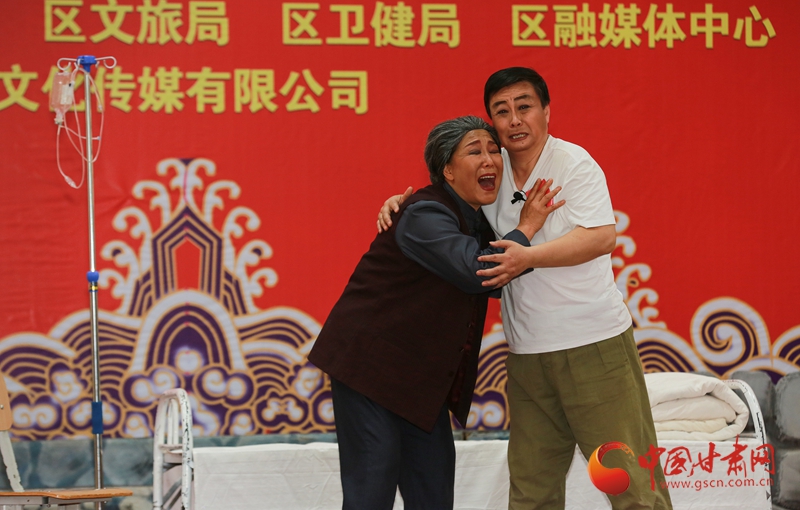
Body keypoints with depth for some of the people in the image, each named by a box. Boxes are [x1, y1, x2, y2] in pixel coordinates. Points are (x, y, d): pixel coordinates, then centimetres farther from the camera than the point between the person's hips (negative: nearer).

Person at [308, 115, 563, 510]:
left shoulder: (476, 219, 10)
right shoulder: (425, 215, -18)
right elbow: (475, 271, -30)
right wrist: (526, 228, -18)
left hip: (421, 378, 9)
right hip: (369, 365, -9)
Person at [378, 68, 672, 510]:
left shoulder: (574, 163, -7)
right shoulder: (492, 171, 9)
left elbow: (602, 237, -20)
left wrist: (528, 257, -30)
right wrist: (402, 201, 4)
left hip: (594, 344, -5)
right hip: (528, 353, 5)